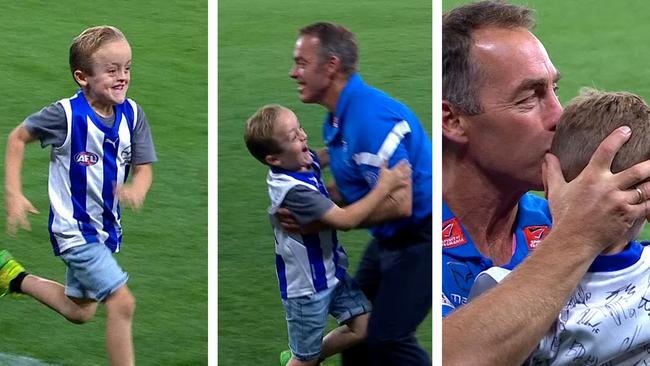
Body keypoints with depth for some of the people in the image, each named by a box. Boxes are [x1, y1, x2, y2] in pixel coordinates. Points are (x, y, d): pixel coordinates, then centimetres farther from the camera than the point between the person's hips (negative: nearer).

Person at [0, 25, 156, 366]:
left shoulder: (131, 114, -9)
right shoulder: (66, 114, -21)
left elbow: (143, 167, -3)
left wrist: (136, 190, -27)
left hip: (106, 228, 7)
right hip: (75, 228, -7)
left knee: (80, 311, 22)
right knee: (122, 302, -17)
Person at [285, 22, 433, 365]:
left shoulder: (371, 117, -27)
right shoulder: (336, 119, 4)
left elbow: (399, 203, -31)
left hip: (421, 237, -10)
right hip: (389, 239, 10)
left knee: (387, 337, -14)